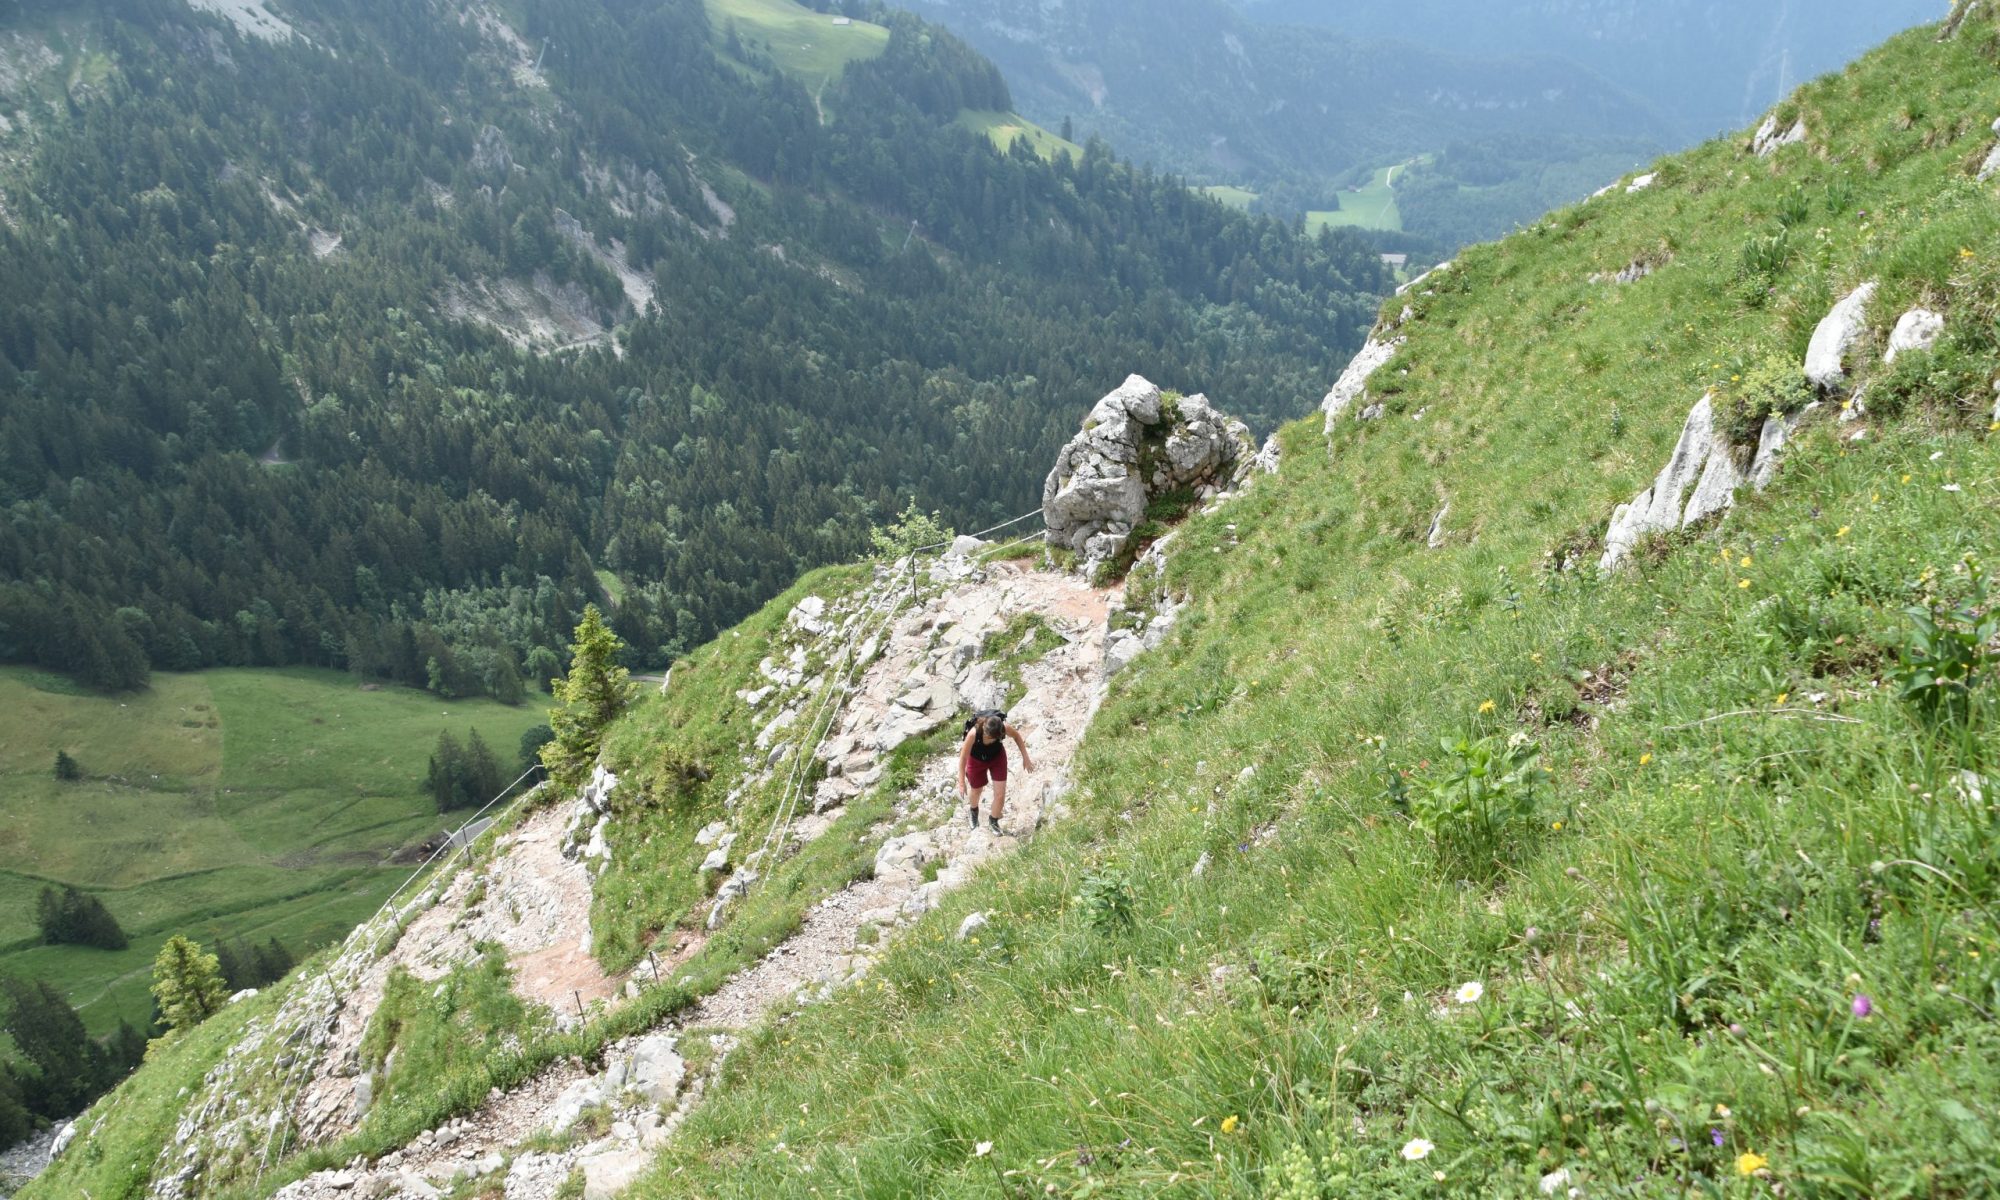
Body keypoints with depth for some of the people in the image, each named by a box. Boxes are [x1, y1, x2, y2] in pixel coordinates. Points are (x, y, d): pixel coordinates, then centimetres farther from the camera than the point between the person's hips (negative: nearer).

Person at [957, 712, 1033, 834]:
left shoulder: (1004, 728, -36)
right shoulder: (974, 733, -42)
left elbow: (1017, 736, -10)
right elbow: (963, 757, -28)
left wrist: (1026, 757, -6)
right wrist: (962, 783, -24)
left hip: (997, 757, 1)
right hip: (976, 760, -1)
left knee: (1000, 794, -3)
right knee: (976, 790, 21)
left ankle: (993, 821, 27)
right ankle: (973, 811, 57)